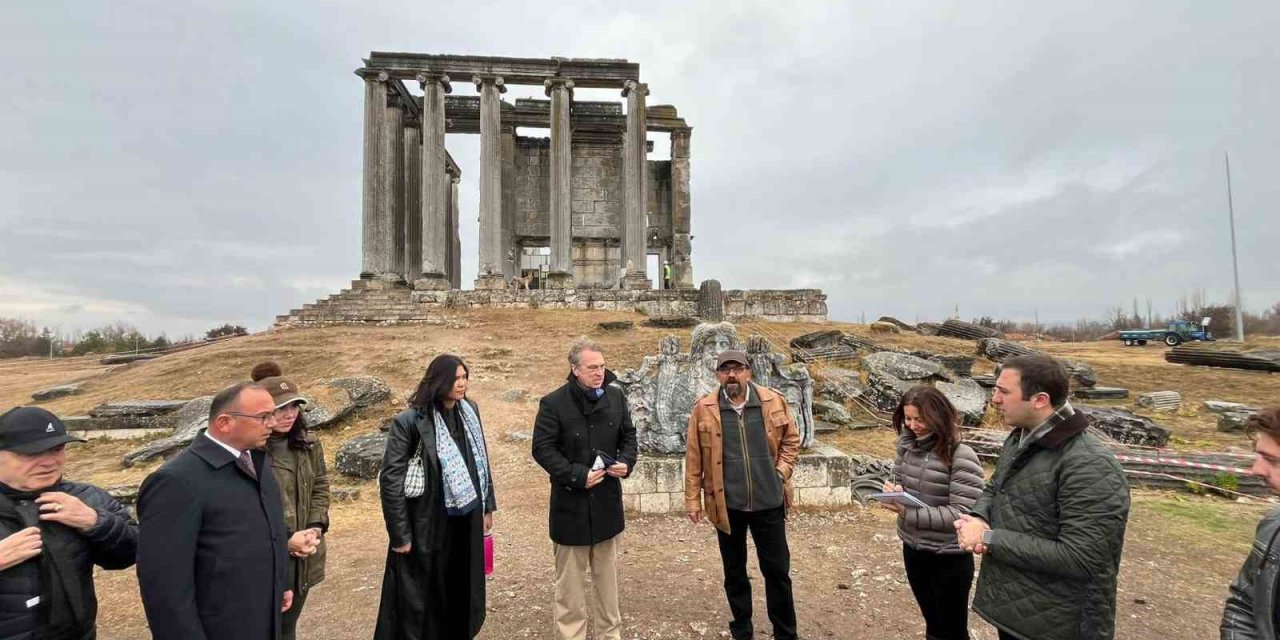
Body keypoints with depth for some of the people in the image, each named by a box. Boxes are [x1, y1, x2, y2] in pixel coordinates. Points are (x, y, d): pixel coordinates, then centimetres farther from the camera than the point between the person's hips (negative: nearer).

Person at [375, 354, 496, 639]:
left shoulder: (469, 410, 0)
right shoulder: (409, 421, -18)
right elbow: (390, 480, -15)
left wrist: (488, 506, 11)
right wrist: (400, 535, -13)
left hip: (466, 522, 5)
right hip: (428, 526, -5)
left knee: (462, 592, 19)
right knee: (420, 599, 11)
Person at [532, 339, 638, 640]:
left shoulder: (616, 397, 1)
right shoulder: (554, 403, -14)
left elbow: (628, 436, 11)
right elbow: (542, 449, -12)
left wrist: (626, 462, -9)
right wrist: (577, 476, -20)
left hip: (607, 499, 5)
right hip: (571, 502, -4)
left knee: (607, 574, 19)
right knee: (571, 578, 9)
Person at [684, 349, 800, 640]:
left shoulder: (774, 401, -4)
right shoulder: (704, 409, -6)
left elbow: (791, 440, 9)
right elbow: (694, 457, -1)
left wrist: (781, 472, -2)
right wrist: (693, 498, -1)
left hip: (768, 502, 0)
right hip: (727, 504, 0)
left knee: (777, 570, 12)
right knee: (734, 573, 15)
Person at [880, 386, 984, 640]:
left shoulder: (961, 456, -22)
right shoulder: (907, 445, -4)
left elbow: (961, 514, -24)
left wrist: (909, 513, -31)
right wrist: (895, 492, -14)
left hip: (950, 559, -5)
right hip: (913, 549, 5)